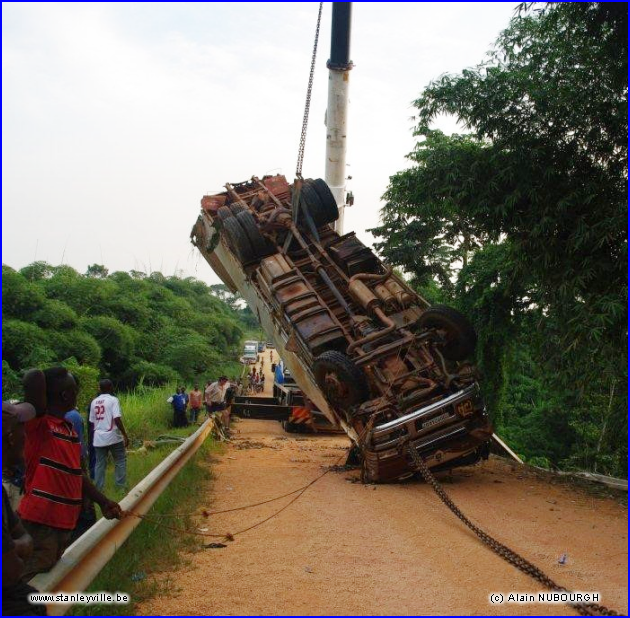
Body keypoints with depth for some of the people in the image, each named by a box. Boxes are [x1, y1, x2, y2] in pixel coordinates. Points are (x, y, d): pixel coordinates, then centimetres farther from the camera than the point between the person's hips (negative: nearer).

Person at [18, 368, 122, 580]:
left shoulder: (69, 428, 12)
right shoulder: (38, 424, -14)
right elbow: (34, 377, -31)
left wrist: (102, 502, 20)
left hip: (65, 521, 9)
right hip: (40, 522, -9)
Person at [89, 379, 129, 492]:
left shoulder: (94, 402, 9)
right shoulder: (113, 400, -9)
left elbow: (92, 421, 13)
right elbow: (117, 419, -18)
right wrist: (125, 435, -15)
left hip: (98, 438, 5)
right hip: (113, 437, -5)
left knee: (100, 463, 11)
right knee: (120, 461, 9)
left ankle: (98, 488, 11)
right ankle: (121, 486, 8)